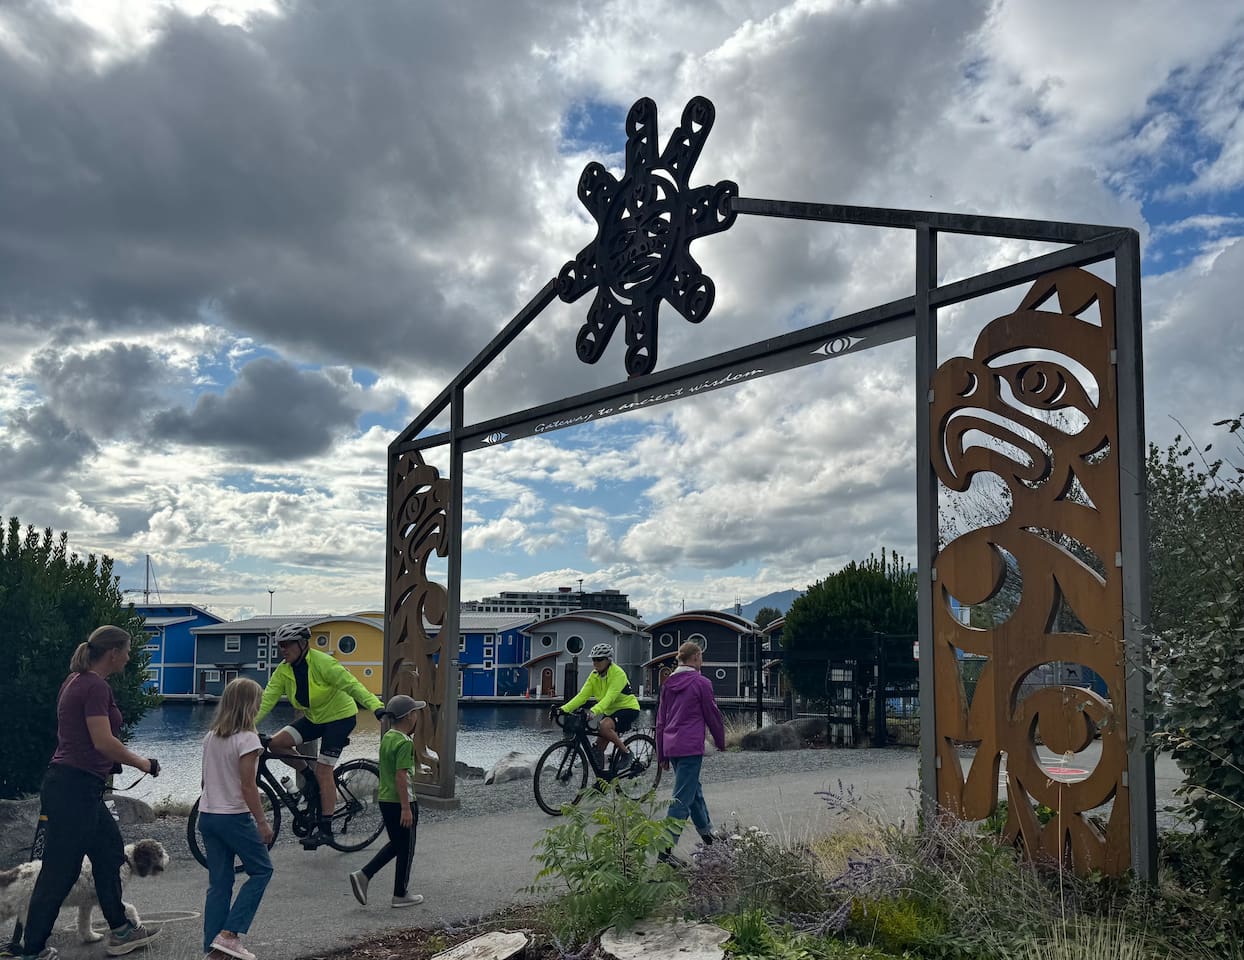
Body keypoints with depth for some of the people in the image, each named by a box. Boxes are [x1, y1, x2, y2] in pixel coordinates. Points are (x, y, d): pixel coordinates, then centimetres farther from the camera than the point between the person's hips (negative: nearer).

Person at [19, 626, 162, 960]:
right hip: (76, 789, -10)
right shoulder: (96, 686, -17)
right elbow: (104, 741, -23)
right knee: (60, 871, -1)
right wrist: (141, 763, -10)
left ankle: (119, 932, 27)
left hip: (69, 785, 10)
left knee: (110, 852, 18)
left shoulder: (76, 680, 13)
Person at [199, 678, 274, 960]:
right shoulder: (247, 739, -16)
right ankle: (229, 934, 1)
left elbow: (207, 779, 11)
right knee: (262, 870, 9)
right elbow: (247, 786, -17)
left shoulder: (210, 737, 7)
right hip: (235, 817, -7)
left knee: (219, 882, 12)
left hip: (208, 815, 7)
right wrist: (262, 822, -11)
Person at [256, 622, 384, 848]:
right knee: (276, 744, -11)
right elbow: (267, 699, -9)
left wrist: (376, 706, -39)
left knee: (323, 771, -11)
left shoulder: (322, 663, -23)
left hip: (340, 717, -7)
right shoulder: (283, 671, -4)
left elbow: (351, 684, -28)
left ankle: (325, 829, -2)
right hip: (313, 718, 7)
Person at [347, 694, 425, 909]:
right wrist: (406, 808, -21)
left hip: (384, 800, 9)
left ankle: (363, 875, 9)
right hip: (400, 802, -9)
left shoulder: (387, 737, 8)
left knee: (396, 845, 20)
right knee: (406, 849, 6)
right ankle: (401, 895, 16)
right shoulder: (405, 743, -19)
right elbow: (401, 777, -23)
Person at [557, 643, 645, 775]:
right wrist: (563, 709, -22)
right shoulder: (594, 676, 0)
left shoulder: (618, 673, -21)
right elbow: (582, 696, -8)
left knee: (604, 726, -32)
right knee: (598, 747, -1)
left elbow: (609, 698, -34)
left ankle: (626, 753, -15)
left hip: (628, 708, -7)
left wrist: (593, 711, -50)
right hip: (610, 711, 8)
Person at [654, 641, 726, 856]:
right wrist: (721, 742, 15)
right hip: (691, 747, -7)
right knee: (682, 798, -6)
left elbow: (661, 720, 15)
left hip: (671, 747, 7)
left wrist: (662, 755, 19)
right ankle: (666, 846, -10)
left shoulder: (668, 683, 12)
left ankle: (707, 832, 36)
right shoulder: (701, 682, -8)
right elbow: (712, 715, -2)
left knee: (694, 789, 22)